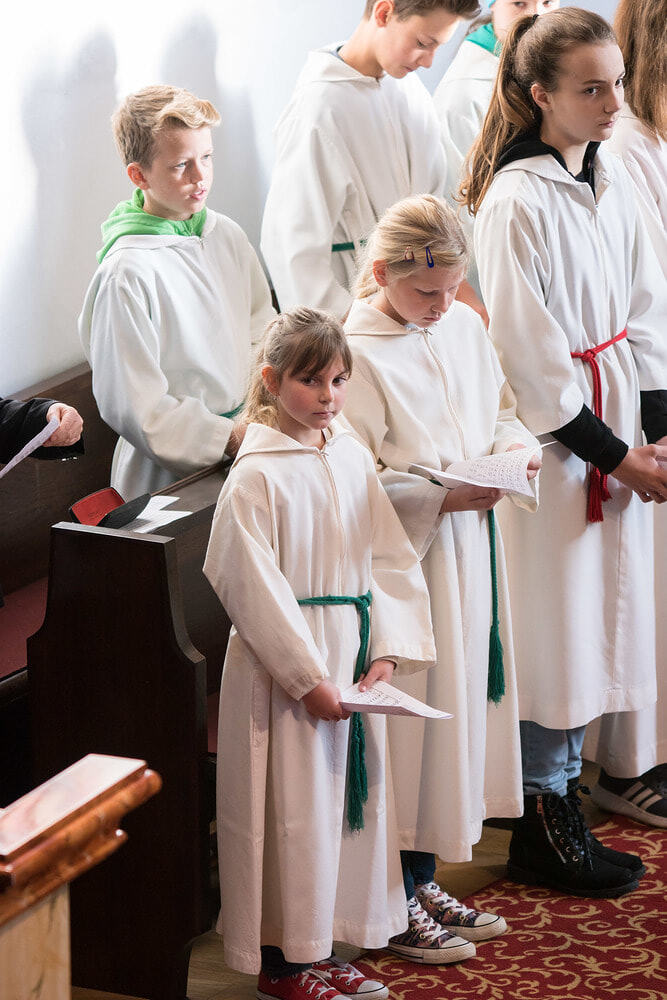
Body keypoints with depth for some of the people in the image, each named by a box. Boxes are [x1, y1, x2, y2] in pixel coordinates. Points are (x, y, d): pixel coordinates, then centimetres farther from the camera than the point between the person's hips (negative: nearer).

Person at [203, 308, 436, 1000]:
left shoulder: (352, 458, 7)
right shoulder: (257, 476, -12)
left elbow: (389, 559, 8)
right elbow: (253, 587, -15)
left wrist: (387, 653, -3)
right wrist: (308, 676, -16)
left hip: (353, 660, 6)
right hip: (284, 664, -6)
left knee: (349, 797, 11)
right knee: (292, 808, 0)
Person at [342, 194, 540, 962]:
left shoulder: (465, 327, 7)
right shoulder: (358, 354, -15)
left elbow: (502, 411, 18)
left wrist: (516, 451, -2)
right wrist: (441, 498, -22)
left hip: (469, 549, 7)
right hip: (403, 560, -7)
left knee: (461, 704, 13)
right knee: (409, 712, -2)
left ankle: (423, 882, 27)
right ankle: (394, 905, 11)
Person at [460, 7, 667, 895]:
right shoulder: (516, 201, -17)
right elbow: (529, 356, -16)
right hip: (548, 439, -7)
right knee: (550, 626, 0)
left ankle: (566, 804, 24)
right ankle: (543, 832, 12)